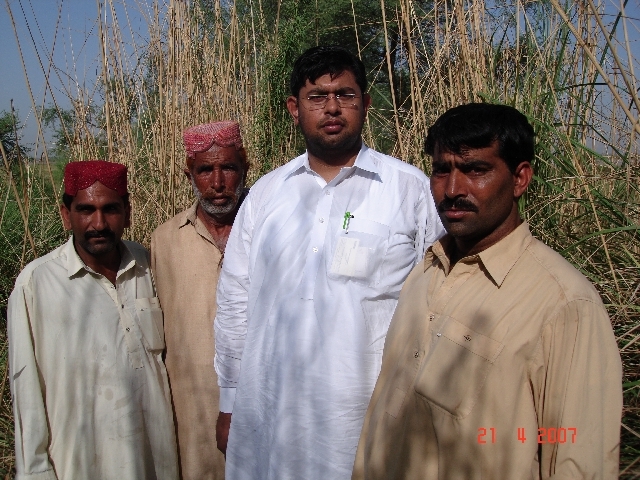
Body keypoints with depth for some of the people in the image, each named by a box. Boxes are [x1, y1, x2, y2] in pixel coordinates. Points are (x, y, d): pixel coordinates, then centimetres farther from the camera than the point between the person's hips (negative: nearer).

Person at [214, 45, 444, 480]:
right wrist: (229, 403, 10)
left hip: (371, 414, -2)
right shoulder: (265, 193, 5)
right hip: (266, 414, 3)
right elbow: (235, 301, 8)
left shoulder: (411, 189, -5)